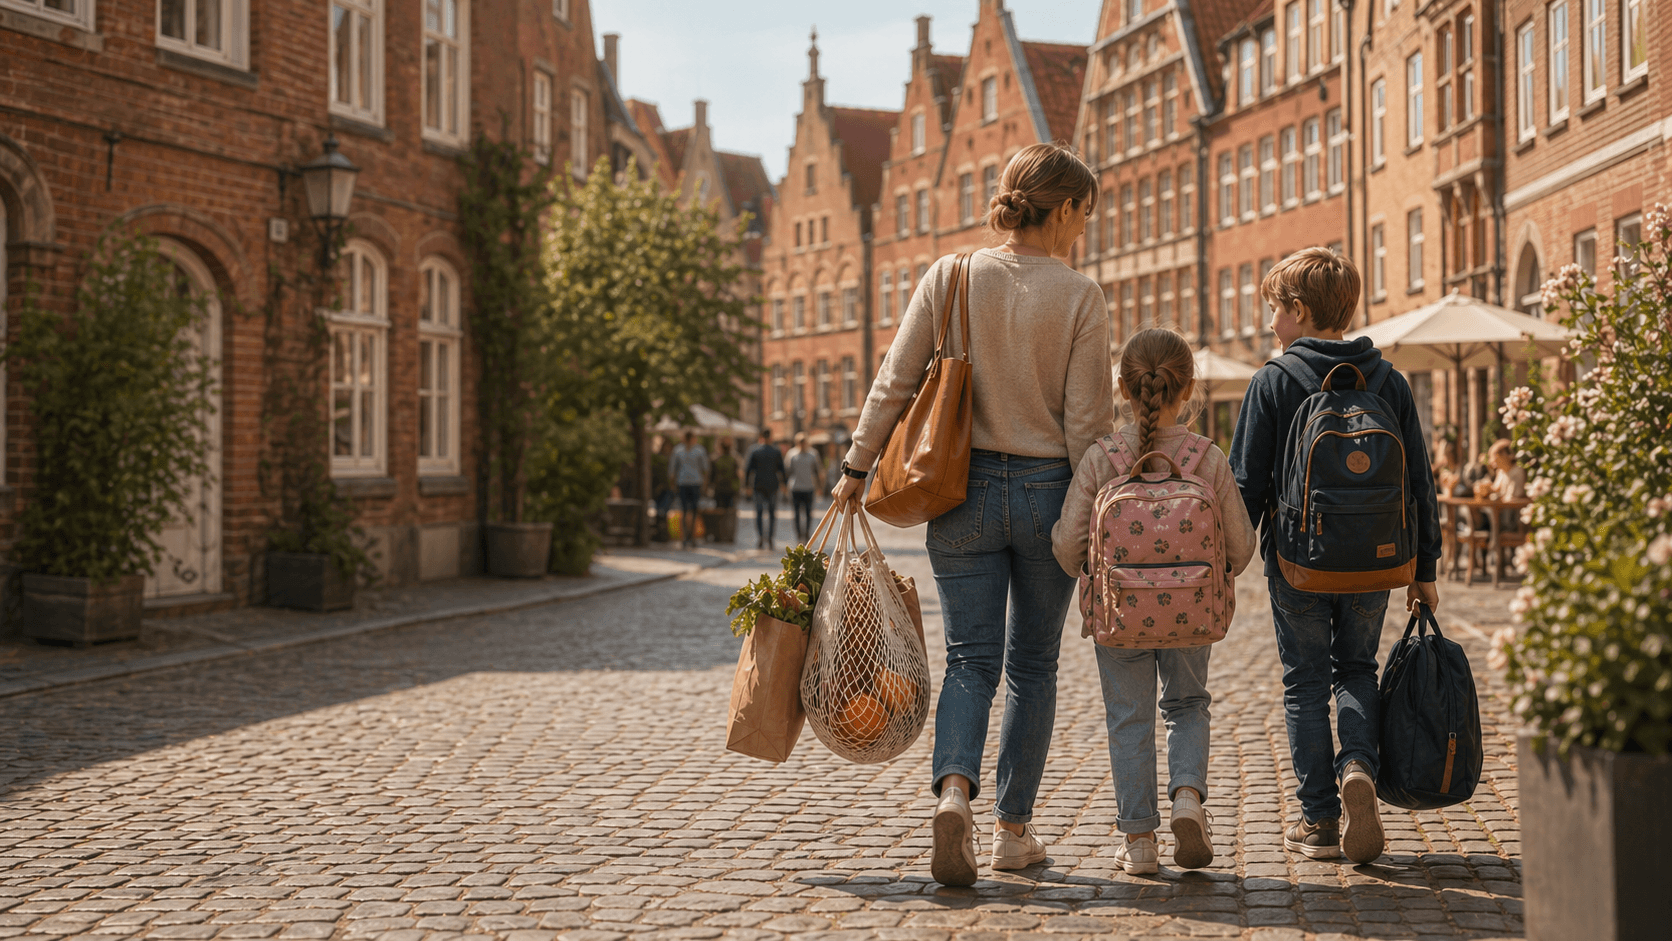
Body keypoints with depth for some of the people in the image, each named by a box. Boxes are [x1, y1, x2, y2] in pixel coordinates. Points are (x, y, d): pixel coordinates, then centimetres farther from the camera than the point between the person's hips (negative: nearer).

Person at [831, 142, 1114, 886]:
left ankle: (954, 790, -20)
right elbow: (1088, 421, -8)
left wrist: (856, 468, 8)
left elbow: (894, 384, -2)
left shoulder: (949, 278, -1)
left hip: (965, 489, 1)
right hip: (1048, 491, -1)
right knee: (1032, 664, 13)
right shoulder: (1080, 298, -6)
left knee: (970, 659, 6)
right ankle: (1012, 830, 18)